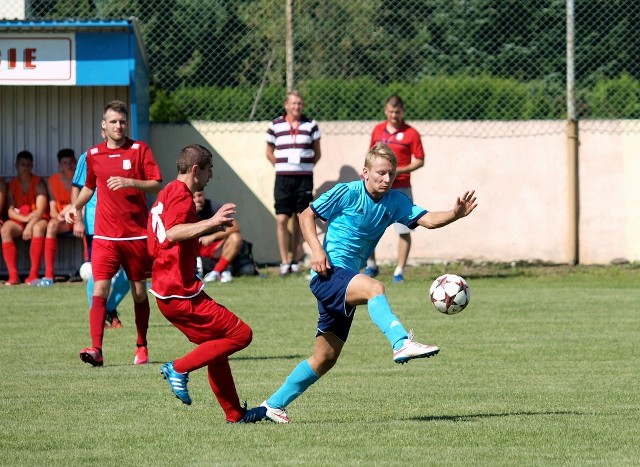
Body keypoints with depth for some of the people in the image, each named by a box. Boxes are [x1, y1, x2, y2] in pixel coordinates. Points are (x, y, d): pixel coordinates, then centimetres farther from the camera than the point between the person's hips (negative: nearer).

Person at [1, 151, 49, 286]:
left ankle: (33, 274, -40)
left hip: (37, 219, -2)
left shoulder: (38, 183, -2)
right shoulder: (11, 184, 5)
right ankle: (13, 275, -35)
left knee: (38, 228, -38)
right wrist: (25, 218, -21)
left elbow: (41, 210, -12)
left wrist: (30, 226, -27)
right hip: (18, 220, 2)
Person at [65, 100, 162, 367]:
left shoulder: (140, 150, 0)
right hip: (105, 236, 1)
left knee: (139, 292, 9)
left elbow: (157, 185, -6)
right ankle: (96, 349, -22)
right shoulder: (93, 155, 8)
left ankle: (142, 347, 26)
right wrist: (76, 205, 7)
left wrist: (130, 182, -21)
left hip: (137, 234, -1)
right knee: (100, 289, -14)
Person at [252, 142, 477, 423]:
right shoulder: (347, 193, -6)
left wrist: (456, 214, -22)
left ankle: (274, 405, 18)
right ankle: (402, 344, -54)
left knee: (325, 358, 9)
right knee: (374, 288, -36)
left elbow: (428, 220, -3)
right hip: (329, 273, -7)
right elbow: (307, 215, 1)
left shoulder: (394, 202, 8)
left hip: (346, 284, 7)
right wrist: (316, 249, -14)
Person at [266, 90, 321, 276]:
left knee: (298, 220, 4)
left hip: (304, 178, 1)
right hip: (283, 178, -1)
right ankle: (284, 262, -5)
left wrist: (306, 167, 3)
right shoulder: (275, 126, 3)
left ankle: (294, 260, 13)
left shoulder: (310, 125, 4)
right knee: (281, 219, -8)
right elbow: (269, 152, 14)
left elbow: (317, 153, 13)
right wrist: (281, 166, 4)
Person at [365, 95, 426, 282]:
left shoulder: (411, 133, -4)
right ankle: (371, 265, 20)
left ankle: (399, 271, 5)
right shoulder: (378, 130, 9)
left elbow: (419, 161, -4)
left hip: (401, 188, -4)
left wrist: (398, 170, -17)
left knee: (403, 230, -2)